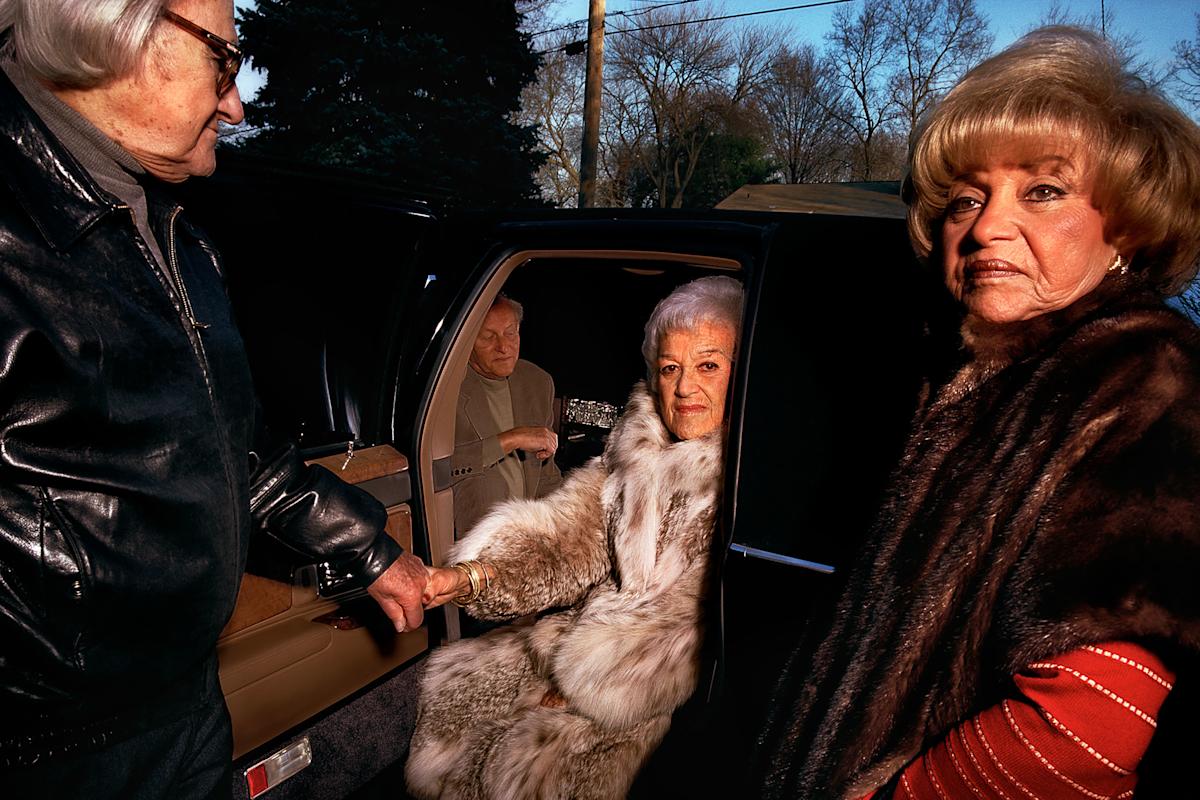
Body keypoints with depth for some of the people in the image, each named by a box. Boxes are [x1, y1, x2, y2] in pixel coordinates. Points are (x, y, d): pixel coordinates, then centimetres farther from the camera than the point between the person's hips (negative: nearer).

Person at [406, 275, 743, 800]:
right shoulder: (639, 447, 2)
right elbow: (572, 533, -3)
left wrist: (589, 684, -17)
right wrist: (467, 577, -20)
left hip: (680, 690, -6)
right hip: (597, 631, 6)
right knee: (453, 686, 3)